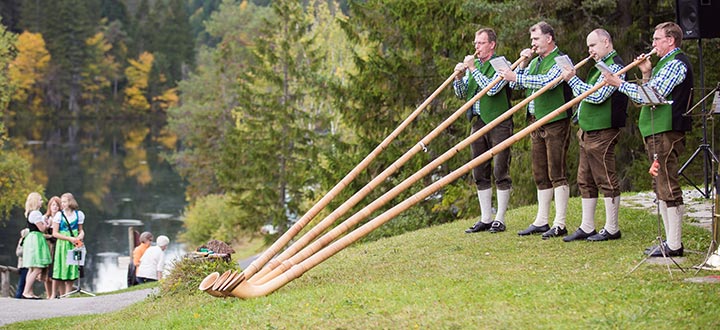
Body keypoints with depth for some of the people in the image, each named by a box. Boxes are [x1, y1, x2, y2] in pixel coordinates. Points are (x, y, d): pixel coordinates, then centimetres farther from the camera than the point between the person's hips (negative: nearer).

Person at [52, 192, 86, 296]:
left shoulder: (78, 214, 7)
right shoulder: (59, 215, 0)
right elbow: (55, 233, -3)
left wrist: (81, 236, -7)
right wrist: (69, 238, -12)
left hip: (74, 245, 2)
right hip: (62, 244, -2)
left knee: (71, 270, -1)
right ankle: (62, 295, 3)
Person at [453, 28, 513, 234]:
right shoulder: (473, 65, 15)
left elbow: (492, 88, -19)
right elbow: (462, 94, 15)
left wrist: (473, 69, -14)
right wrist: (459, 77, -2)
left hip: (498, 123, -7)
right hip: (478, 123, 7)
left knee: (501, 172, -5)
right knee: (480, 174, 8)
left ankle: (499, 219, -1)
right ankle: (485, 219, 14)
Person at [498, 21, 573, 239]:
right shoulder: (535, 62, 17)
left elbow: (547, 81, -24)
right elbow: (515, 86, 14)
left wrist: (516, 77, -24)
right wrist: (522, 64, 2)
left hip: (555, 123, -8)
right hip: (536, 123, 8)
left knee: (557, 174, -7)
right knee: (540, 175, 11)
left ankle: (559, 225, -7)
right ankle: (541, 222, 17)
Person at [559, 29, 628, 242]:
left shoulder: (614, 65, -12)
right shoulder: (600, 66, 19)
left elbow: (597, 96, -21)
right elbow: (584, 94, 22)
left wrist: (573, 80, -15)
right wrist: (571, 78, 9)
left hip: (603, 132, -10)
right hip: (588, 131, 10)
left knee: (606, 180, -4)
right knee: (585, 180, 11)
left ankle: (612, 229, 1)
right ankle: (587, 227, 16)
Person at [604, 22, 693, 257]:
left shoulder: (676, 64, -12)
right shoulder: (666, 63, 21)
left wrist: (619, 83, -12)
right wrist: (646, 74, 6)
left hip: (667, 132, -11)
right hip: (656, 132, 11)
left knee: (668, 188, -9)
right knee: (662, 187, 13)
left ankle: (674, 245, -8)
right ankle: (671, 242, 18)